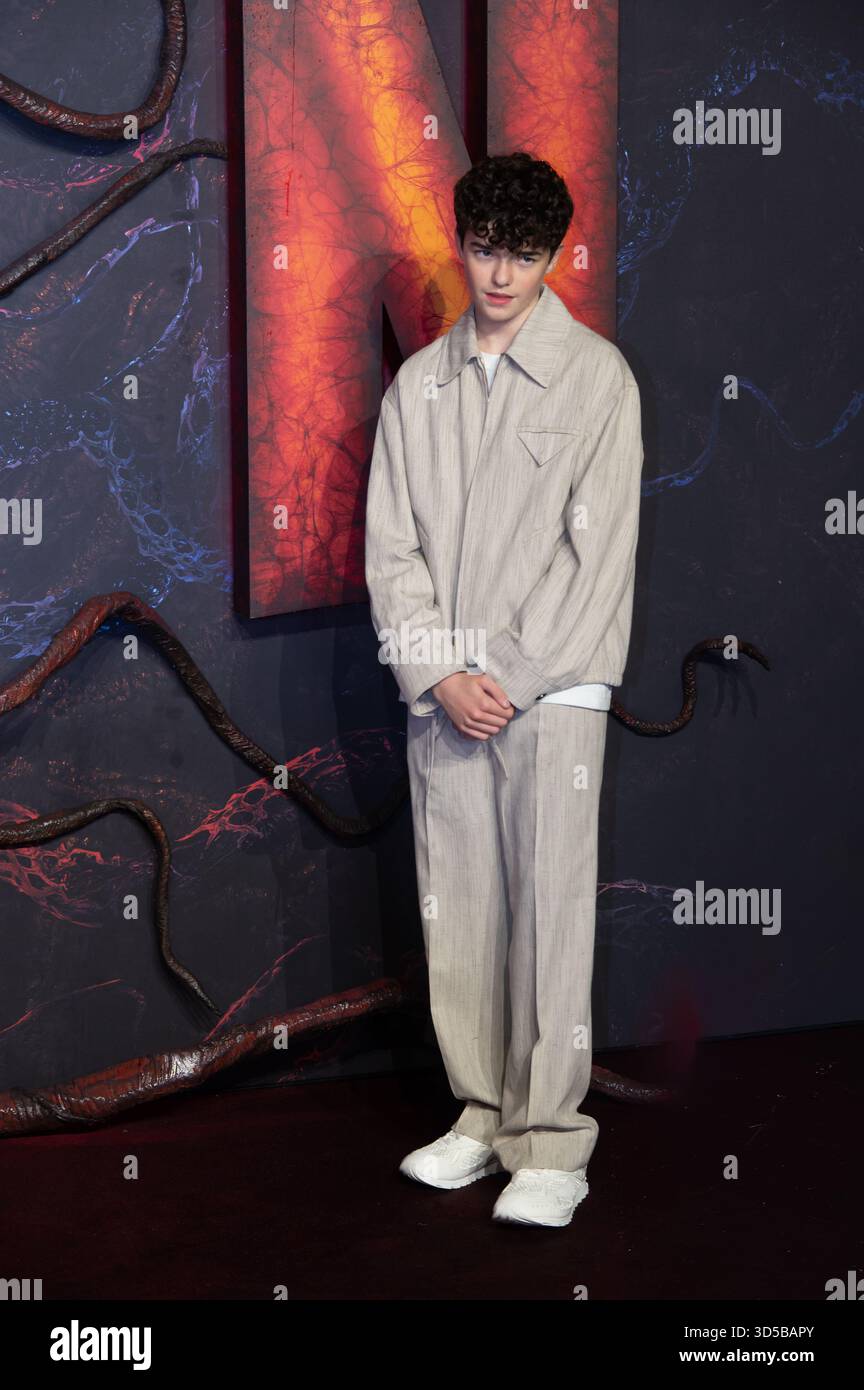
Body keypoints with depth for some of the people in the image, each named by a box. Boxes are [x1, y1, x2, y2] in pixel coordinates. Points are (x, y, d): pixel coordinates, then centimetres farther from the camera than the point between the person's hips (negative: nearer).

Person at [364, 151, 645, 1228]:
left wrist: (509, 678, -12)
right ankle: (483, 1116, 20)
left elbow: (599, 551, -7)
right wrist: (441, 676, -7)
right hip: (441, 695, 4)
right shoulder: (417, 385, 10)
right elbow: (390, 546, 6)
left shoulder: (597, 376, -1)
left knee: (550, 915, -5)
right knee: (456, 914, 8)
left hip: (552, 688, -4)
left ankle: (552, 1145, 1)